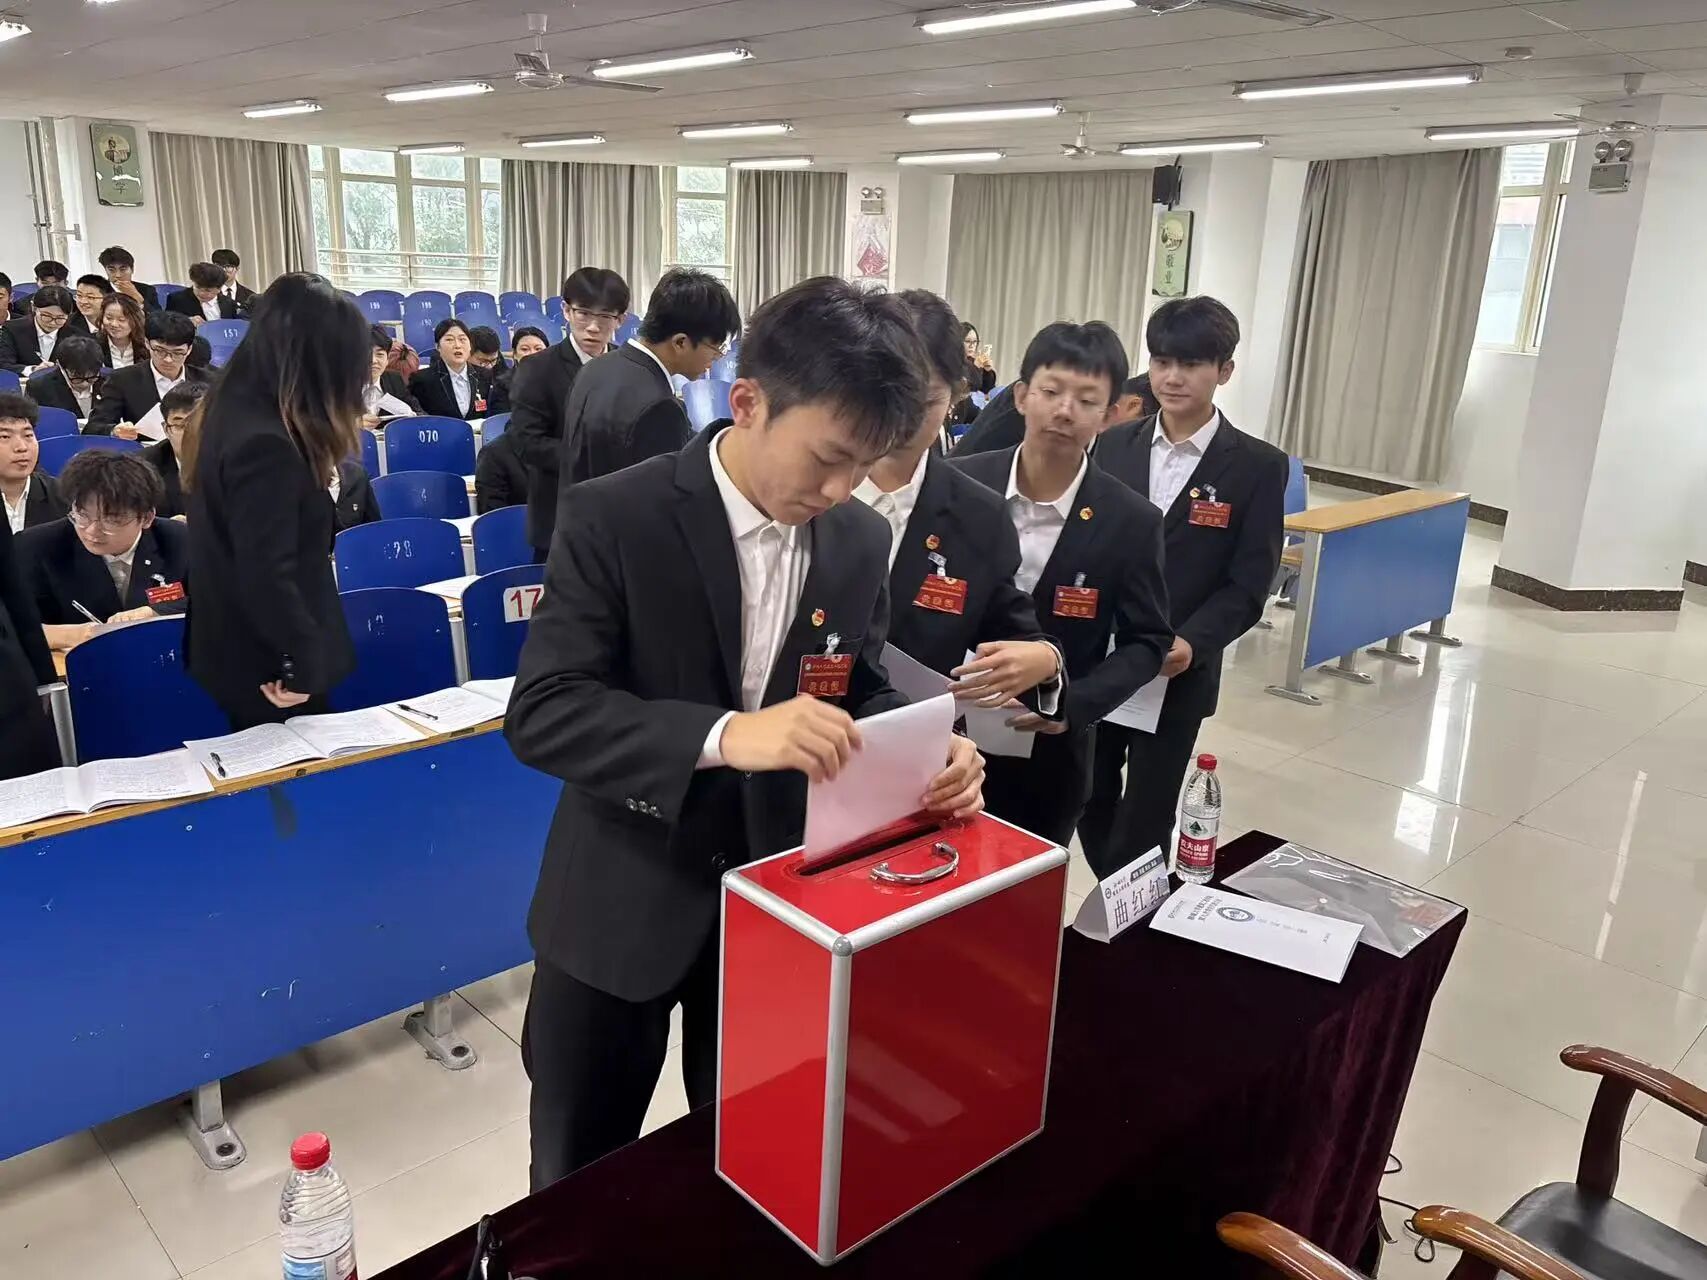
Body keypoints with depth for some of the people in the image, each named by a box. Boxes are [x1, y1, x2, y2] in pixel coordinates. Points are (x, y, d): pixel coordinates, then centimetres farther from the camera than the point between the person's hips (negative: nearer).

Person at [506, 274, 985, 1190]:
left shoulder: (861, 541, -4)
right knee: (579, 1184, 18)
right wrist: (724, 736, -38)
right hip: (623, 906, -3)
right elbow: (540, 714, -23)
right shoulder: (614, 519, -18)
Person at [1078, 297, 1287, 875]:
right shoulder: (1115, 445, 5)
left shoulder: (1257, 466, -5)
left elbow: (1249, 583, -7)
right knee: (1090, 803, 14)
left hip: (1177, 672, -3)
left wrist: (1191, 644, -22)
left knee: (1145, 820, 6)